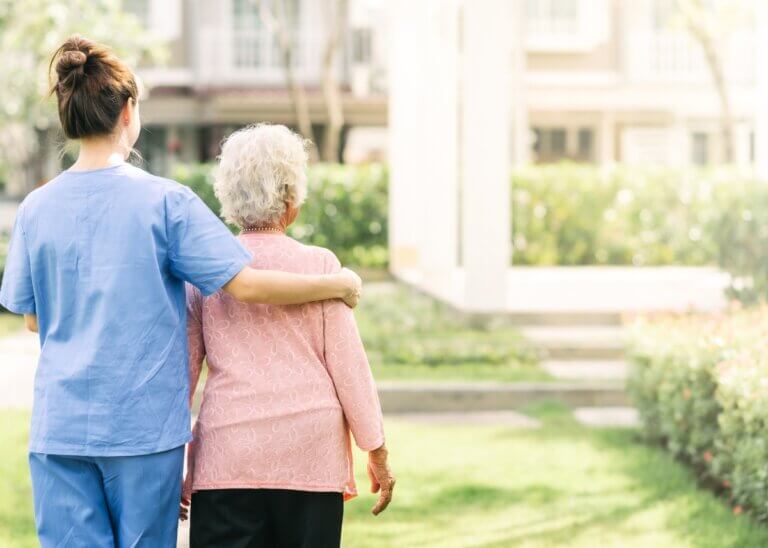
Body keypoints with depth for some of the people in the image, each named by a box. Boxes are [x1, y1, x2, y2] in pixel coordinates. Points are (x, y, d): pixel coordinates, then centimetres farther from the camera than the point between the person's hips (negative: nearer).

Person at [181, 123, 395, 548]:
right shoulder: (319, 265, -1)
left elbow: (182, 370, 7)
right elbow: (348, 365, 0)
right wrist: (377, 452, 8)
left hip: (228, 459, 0)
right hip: (311, 455, 0)